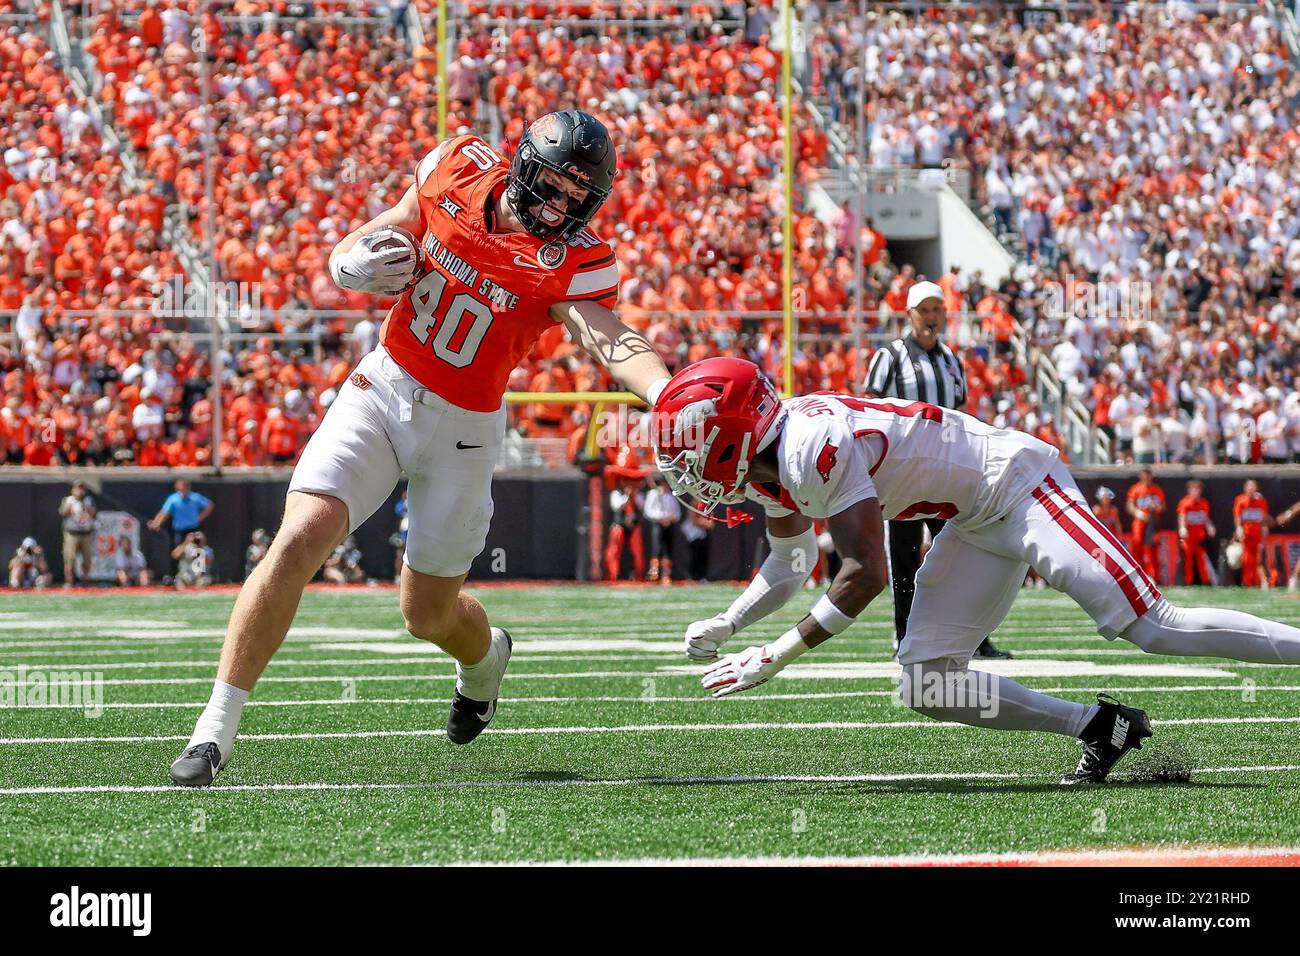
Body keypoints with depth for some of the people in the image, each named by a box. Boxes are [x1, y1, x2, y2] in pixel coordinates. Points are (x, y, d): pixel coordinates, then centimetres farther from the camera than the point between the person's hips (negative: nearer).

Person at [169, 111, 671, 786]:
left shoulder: (571, 262, -15)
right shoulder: (460, 167, -6)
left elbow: (609, 341, -34)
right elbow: (350, 254, 5)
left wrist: (666, 393, -54)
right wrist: (354, 263, -19)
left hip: (462, 428, -1)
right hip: (382, 391, 1)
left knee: (429, 614, 11)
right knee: (300, 539, -18)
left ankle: (484, 655, 51)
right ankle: (216, 728, -13)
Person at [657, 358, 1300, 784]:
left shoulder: (816, 445, -26)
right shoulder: (769, 467, 5)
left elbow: (866, 574, -25)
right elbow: (788, 567, 22)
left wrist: (773, 658, -19)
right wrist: (723, 627, 7)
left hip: (1016, 482, -10)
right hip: (978, 527, 10)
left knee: (1151, 627, -15)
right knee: (925, 686, 1)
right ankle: (1100, 728, 3)